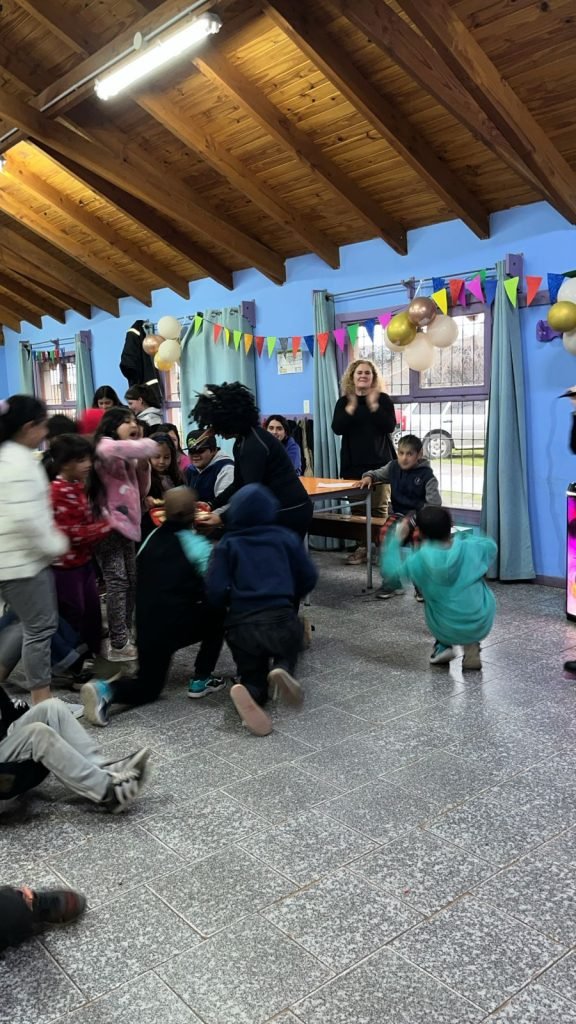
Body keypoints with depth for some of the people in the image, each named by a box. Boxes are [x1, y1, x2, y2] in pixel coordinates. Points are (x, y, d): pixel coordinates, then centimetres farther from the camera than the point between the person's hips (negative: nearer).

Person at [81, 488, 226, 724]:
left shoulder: (151, 539, 12)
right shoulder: (197, 545, -4)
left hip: (146, 626, 5)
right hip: (176, 624, -5)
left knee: (148, 687, 21)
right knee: (218, 614, 23)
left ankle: (105, 689, -10)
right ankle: (201, 680, 19)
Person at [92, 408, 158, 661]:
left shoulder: (128, 457, 21)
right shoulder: (105, 446, -8)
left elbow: (142, 491, 17)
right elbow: (123, 447, -35)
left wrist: (143, 465, 2)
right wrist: (149, 444, -19)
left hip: (127, 524, 10)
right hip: (110, 525, -10)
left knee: (130, 582, 13)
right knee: (117, 582, -11)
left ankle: (124, 636, 23)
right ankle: (119, 645, -9)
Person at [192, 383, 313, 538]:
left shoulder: (254, 445, -20)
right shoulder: (243, 441, 12)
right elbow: (239, 484, 19)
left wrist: (222, 518, -21)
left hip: (288, 513, -10)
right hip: (281, 511, 10)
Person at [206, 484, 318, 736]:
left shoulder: (227, 544, 6)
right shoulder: (286, 537, 10)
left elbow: (214, 592, -3)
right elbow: (309, 579, 13)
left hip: (240, 626, 0)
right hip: (281, 620, 0)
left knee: (252, 673, 21)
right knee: (287, 653, 31)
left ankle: (249, 692, -16)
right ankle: (282, 669, -5)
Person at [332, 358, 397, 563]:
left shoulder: (383, 399, 1)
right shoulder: (343, 402, 6)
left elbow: (390, 426, -12)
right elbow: (337, 428, -7)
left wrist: (373, 405, -19)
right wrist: (351, 407, -17)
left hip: (379, 462, -2)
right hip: (353, 463, 3)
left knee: (378, 507, -2)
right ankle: (362, 547, 16)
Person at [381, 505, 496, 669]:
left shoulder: (421, 560, -16)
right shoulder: (470, 548, -9)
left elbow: (390, 571, -4)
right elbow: (491, 545, 14)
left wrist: (396, 538, 2)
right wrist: (463, 537, 20)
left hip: (448, 631, 0)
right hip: (482, 625, 1)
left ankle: (443, 647, 22)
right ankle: (471, 648, 23)